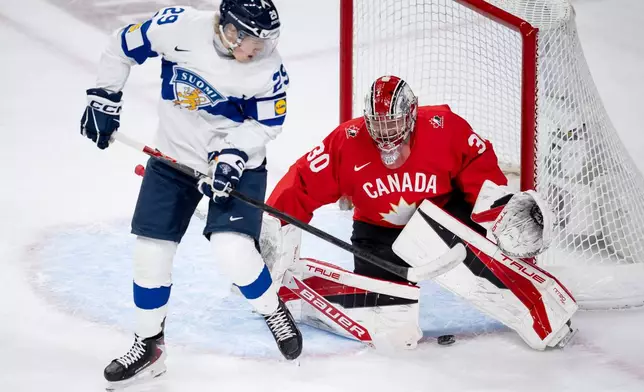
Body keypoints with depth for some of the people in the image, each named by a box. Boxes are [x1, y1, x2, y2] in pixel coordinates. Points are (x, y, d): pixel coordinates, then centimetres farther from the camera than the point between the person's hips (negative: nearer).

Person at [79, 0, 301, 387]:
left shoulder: (269, 69, -22)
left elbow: (266, 123, -9)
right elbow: (123, 46, -5)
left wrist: (233, 155, -23)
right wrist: (104, 98, -2)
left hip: (238, 163, -2)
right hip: (174, 157, 2)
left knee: (233, 251, -20)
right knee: (151, 253, 1)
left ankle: (275, 312, 11)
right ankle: (149, 345, 22)